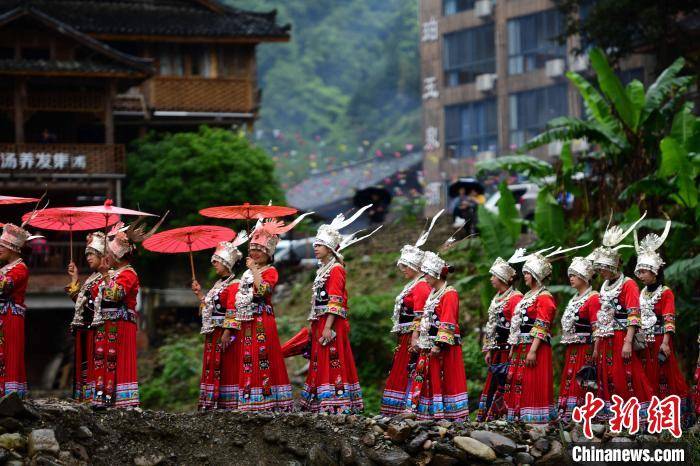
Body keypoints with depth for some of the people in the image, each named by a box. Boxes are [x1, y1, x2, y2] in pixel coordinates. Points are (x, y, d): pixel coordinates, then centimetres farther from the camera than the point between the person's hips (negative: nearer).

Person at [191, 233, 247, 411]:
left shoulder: (233, 285, -11)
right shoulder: (218, 284, 18)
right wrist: (199, 294, 18)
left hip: (224, 333, -10)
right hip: (213, 334, 10)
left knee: (226, 369, -8)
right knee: (212, 369, 9)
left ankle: (228, 404, -7)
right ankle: (212, 403, 11)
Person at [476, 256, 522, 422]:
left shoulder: (515, 298, -12)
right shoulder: (497, 299, 17)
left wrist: (513, 351, -20)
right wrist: (489, 350, 18)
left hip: (508, 352, -9)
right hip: (497, 351, 9)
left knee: (503, 386, -6)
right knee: (491, 384, 10)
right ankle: (485, 418, 13)